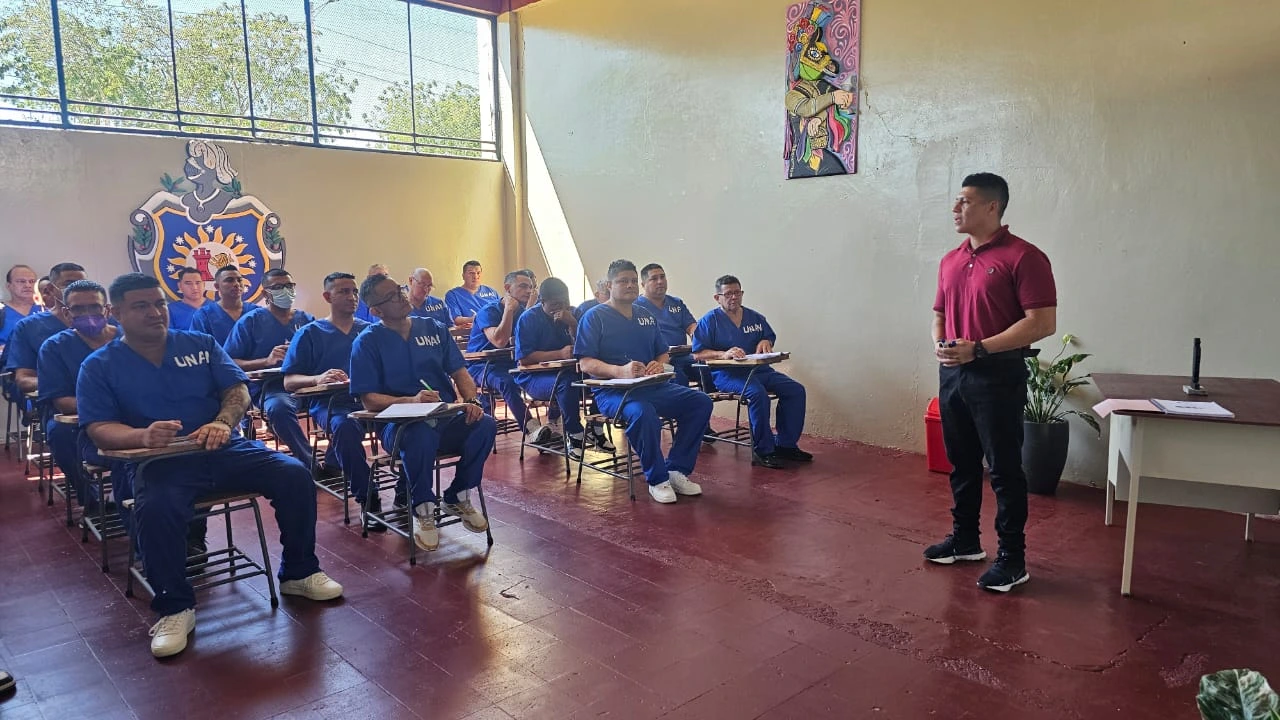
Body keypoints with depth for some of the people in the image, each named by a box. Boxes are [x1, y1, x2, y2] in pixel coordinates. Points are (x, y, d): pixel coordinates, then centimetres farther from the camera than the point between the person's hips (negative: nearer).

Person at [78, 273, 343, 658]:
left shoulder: (201, 344, 12)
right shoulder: (99, 367, 6)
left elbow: (238, 391, 5)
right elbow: (100, 429, -4)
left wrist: (222, 423, -18)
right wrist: (143, 436, -27)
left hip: (225, 450, 3)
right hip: (160, 462, -2)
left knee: (295, 476, -18)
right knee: (155, 508, -36)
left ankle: (298, 573, 2)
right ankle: (174, 608, -14)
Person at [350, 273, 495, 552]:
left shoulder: (434, 328, 13)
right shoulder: (367, 343, 1)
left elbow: (459, 372, 10)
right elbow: (369, 400, -6)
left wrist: (471, 400, -12)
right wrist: (412, 401, -23)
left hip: (447, 417, 4)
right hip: (398, 423, -4)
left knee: (485, 425, -26)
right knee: (422, 434, -39)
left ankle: (458, 499, -3)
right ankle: (423, 510, -13)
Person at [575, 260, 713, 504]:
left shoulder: (646, 317, 19)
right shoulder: (594, 317, -1)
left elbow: (663, 354, 23)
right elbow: (585, 364, -11)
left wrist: (659, 365, -4)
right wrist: (621, 371, -28)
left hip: (652, 387, 7)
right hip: (611, 391, -6)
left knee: (700, 402, -12)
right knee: (643, 413, -38)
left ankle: (677, 470, -5)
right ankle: (657, 479, -17)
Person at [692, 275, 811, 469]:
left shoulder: (754, 317, 18)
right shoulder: (709, 320, 1)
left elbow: (770, 337, 29)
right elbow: (698, 353, -7)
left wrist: (765, 342, 4)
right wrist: (724, 354, -23)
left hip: (758, 369, 7)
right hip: (726, 373, -6)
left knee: (796, 390, -12)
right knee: (758, 392, -36)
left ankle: (785, 444, -4)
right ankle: (762, 451, -25)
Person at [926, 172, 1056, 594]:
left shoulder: (1023, 256, -10)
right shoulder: (951, 261, 13)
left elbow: (1043, 322, -16)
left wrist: (979, 348, -20)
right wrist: (939, 344, -1)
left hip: (998, 376, -7)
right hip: (952, 373, 7)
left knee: (1004, 469, 0)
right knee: (961, 464, 15)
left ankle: (1013, 558, 10)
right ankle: (965, 539, 29)